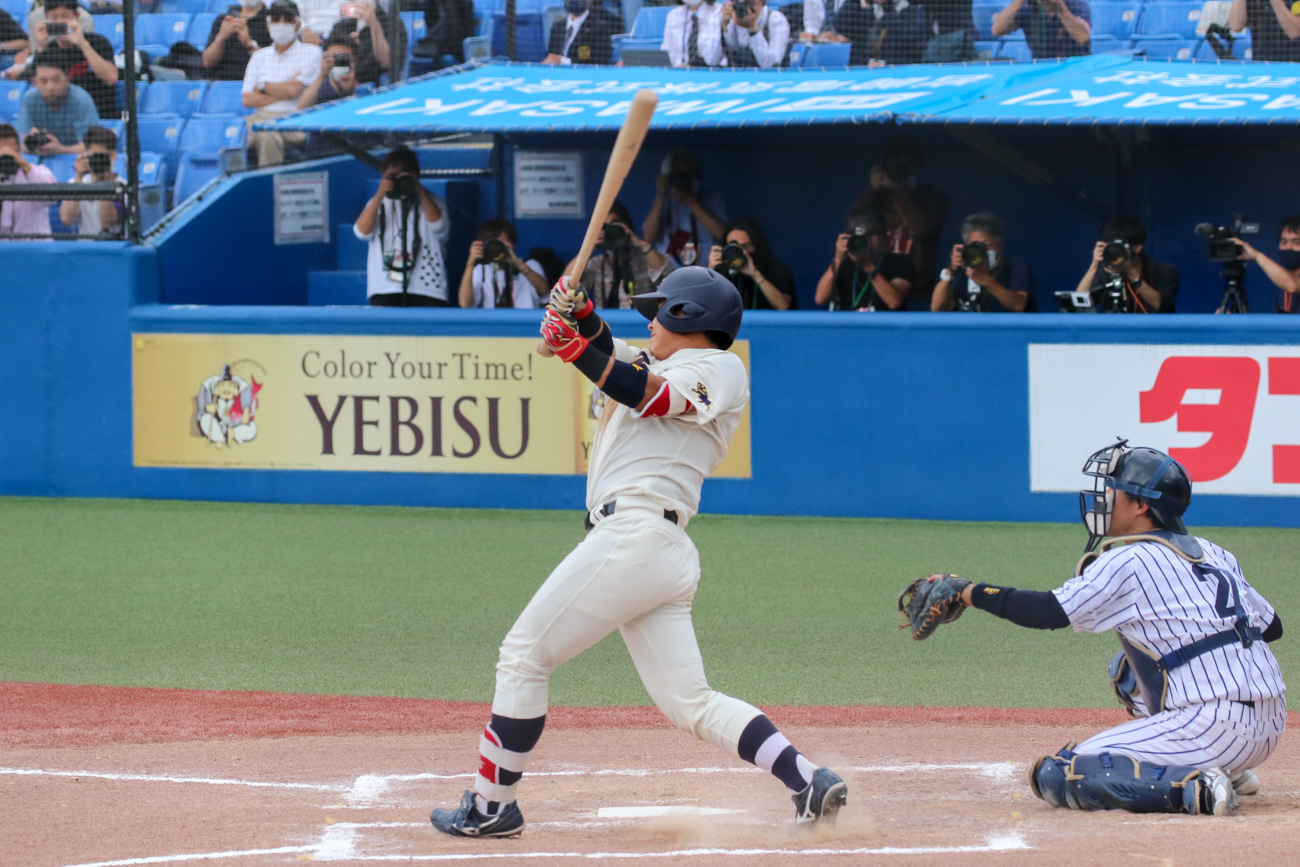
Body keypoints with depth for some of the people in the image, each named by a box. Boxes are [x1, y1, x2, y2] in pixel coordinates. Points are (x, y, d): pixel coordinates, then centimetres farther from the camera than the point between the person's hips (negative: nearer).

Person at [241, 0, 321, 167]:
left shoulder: (310, 53, 8)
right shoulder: (260, 56, 22)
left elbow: (294, 90, -6)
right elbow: (248, 100, 10)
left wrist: (262, 86, 9)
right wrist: (282, 93, 0)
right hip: (261, 117, 4)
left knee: (266, 135, -39)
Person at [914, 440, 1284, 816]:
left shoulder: (1129, 562, -6)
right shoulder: (1213, 553, 16)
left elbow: (1049, 612, -10)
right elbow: (1271, 626, 20)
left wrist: (969, 592, 0)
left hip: (1215, 729, -9)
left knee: (1054, 775, -9)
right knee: (1128, 669, 33)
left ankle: (1195, 788, -20)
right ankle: (1228, 772, 20)